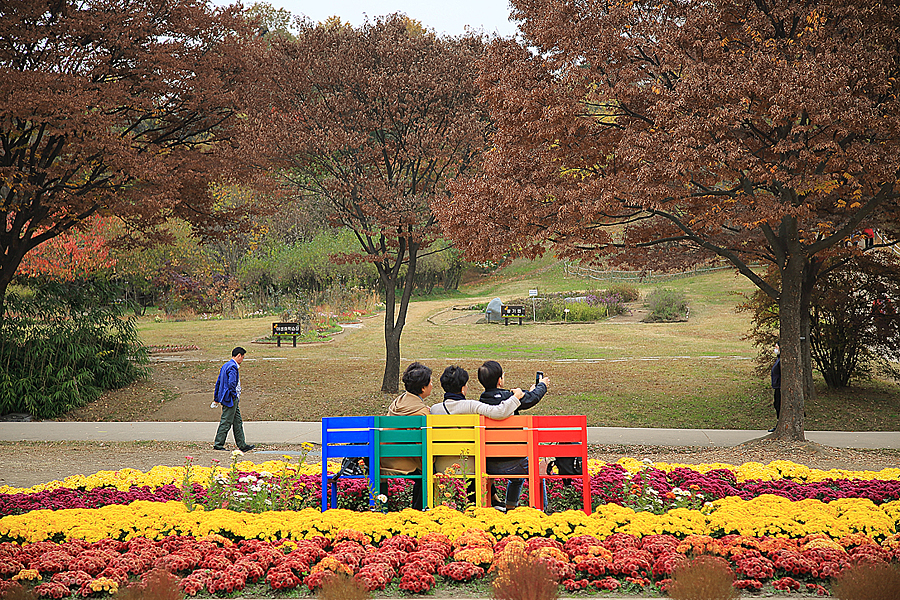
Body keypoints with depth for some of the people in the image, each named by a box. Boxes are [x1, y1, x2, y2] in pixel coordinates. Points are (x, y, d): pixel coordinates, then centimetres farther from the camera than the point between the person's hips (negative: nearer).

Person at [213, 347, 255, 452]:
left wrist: (216, 397, 22)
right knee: (226, 422, -4)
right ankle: (218, 444, 1)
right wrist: (234, 395, -14)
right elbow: (232, 383, -28)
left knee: (237, 422, 12)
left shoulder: (225, 366, 15)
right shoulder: (232, 367, -16)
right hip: (231, 399, -10)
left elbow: (218, 382, 19)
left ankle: (242, 445, 15)